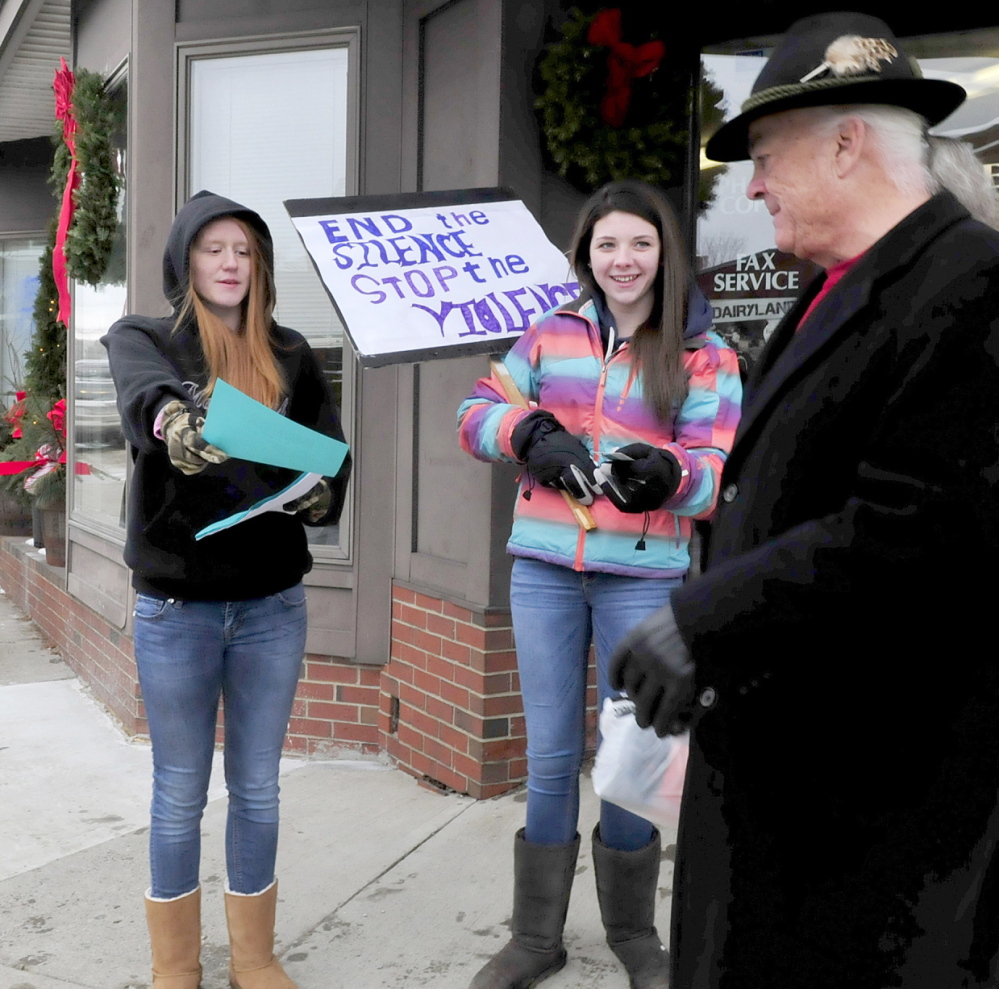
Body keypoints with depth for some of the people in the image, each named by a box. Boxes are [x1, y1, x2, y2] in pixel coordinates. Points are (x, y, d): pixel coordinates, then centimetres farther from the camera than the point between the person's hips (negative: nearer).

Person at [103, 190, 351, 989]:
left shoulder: (290, 356, 8)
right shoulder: (141, 340, 1)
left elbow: (334, 459, -1)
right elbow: (149, 400, -24)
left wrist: (316, 493, -24)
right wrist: (179, 426, -47)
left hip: (273, 604, 2)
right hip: (176, 606, -2)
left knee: (258, 788, 12)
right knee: (180, 794, 7)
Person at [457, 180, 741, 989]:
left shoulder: (703, 354, 0)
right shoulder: (551, 335, 8)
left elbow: (718, 470, -7)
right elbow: (477, 413, 10)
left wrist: (666, 475, -30)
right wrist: (530, 433, -11)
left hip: (642, 576, -2)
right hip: (544, 567, 2)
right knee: (550, 756, 9)